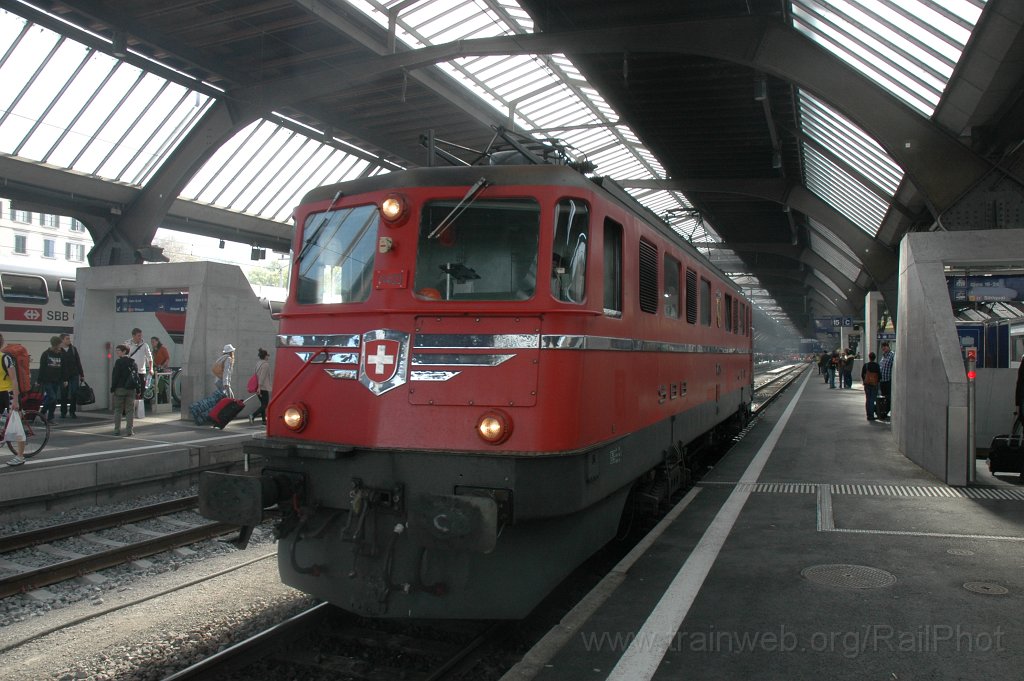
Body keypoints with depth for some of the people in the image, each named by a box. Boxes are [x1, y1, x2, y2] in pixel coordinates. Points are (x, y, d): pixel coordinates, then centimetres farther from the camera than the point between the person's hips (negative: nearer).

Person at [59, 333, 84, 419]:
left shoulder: (73, 349, 8)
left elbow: (78, 362, 12)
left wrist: (81, 374, 8)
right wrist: (63, 379, -14)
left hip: (74, 375, 3)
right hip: (63, 376, -3)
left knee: (74, 394, -2)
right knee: (64, 395, 3)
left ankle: (72, 411, 9)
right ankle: (63, 412, 15)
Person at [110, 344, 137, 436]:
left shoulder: (118, 362, -8)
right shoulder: (134, 362, 7)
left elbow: (115, 376, -11)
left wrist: (112, 388, -4)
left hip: (120, 388, -3)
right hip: (131, 389, 4)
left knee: (118, 410, 6)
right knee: (130, 411, 5)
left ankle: (117, 430, 6)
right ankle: (129, 430, 1)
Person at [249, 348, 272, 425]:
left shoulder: (257, 363, 12)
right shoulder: (266, 364, -13)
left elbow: (255, 374, 17)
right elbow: (262, 376, -19)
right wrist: (259, 387, -22)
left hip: (259, 387, 8)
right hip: (264, 387, -8)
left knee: (263, 404, 14)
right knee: (265, 405, -4)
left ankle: (264, 420, 15)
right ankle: (253, 415, -20)